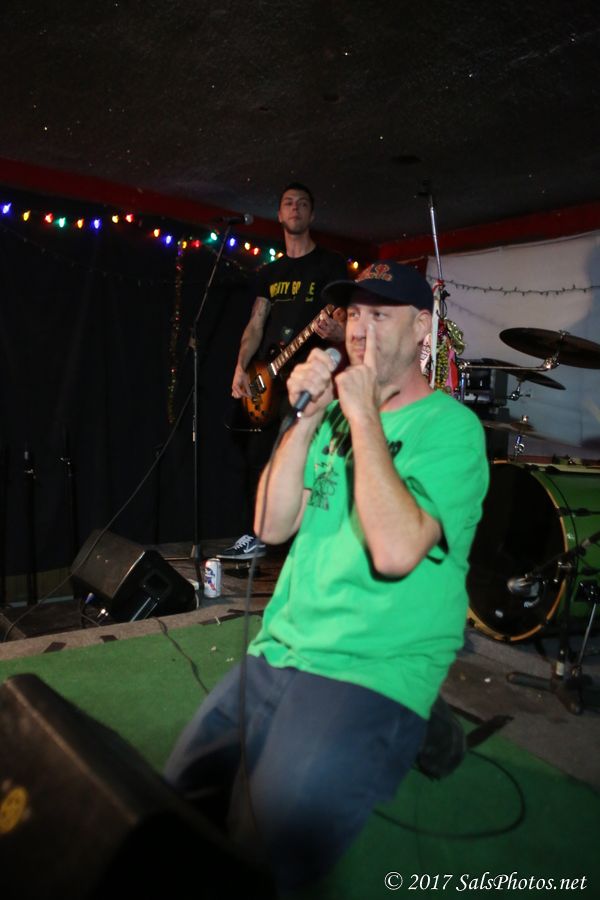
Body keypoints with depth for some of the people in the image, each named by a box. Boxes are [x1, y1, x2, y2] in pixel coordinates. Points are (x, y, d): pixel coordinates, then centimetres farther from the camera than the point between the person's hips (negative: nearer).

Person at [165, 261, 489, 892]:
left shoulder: (450, 426, -10)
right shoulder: (336, 411, 10)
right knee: (176, 804, 12)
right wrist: (306, 421, -9)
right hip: (279, 648, 7)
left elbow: (395, 551, -26)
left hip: (372, 670, -6)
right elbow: (271, 526, 1)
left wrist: (364, 416, -20)